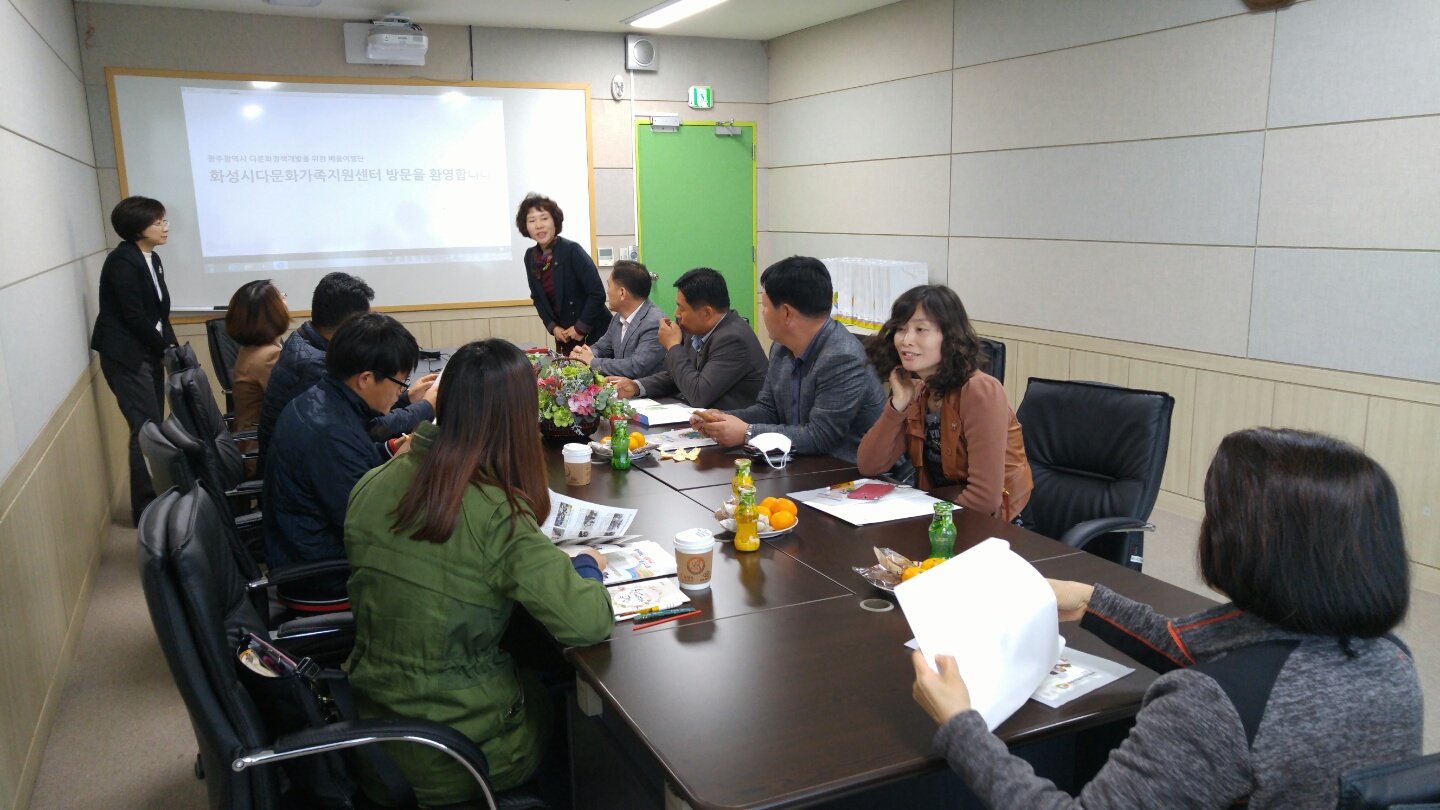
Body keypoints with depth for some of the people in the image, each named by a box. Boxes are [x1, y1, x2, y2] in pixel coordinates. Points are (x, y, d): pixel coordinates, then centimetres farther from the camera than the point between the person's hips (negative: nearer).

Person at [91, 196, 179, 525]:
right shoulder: (122, 261, -15)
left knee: (154, 428, 11)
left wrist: (170, 346, 2)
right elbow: (134, 317, -17)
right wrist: (167, 348, -9)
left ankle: (157, 498, 20)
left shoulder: (152, 259, 12)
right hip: (127, 356, -8)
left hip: (150, 352, 8)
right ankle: (146, 511, -1)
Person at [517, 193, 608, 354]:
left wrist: (581, 328, -17)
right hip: (563, 335, 6)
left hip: (592, 333, -6)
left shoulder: (572, 250, -18)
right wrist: (552, 327, -2)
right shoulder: (531, 256, 0)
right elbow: (537, 297, 11)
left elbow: (597, 293, -21)